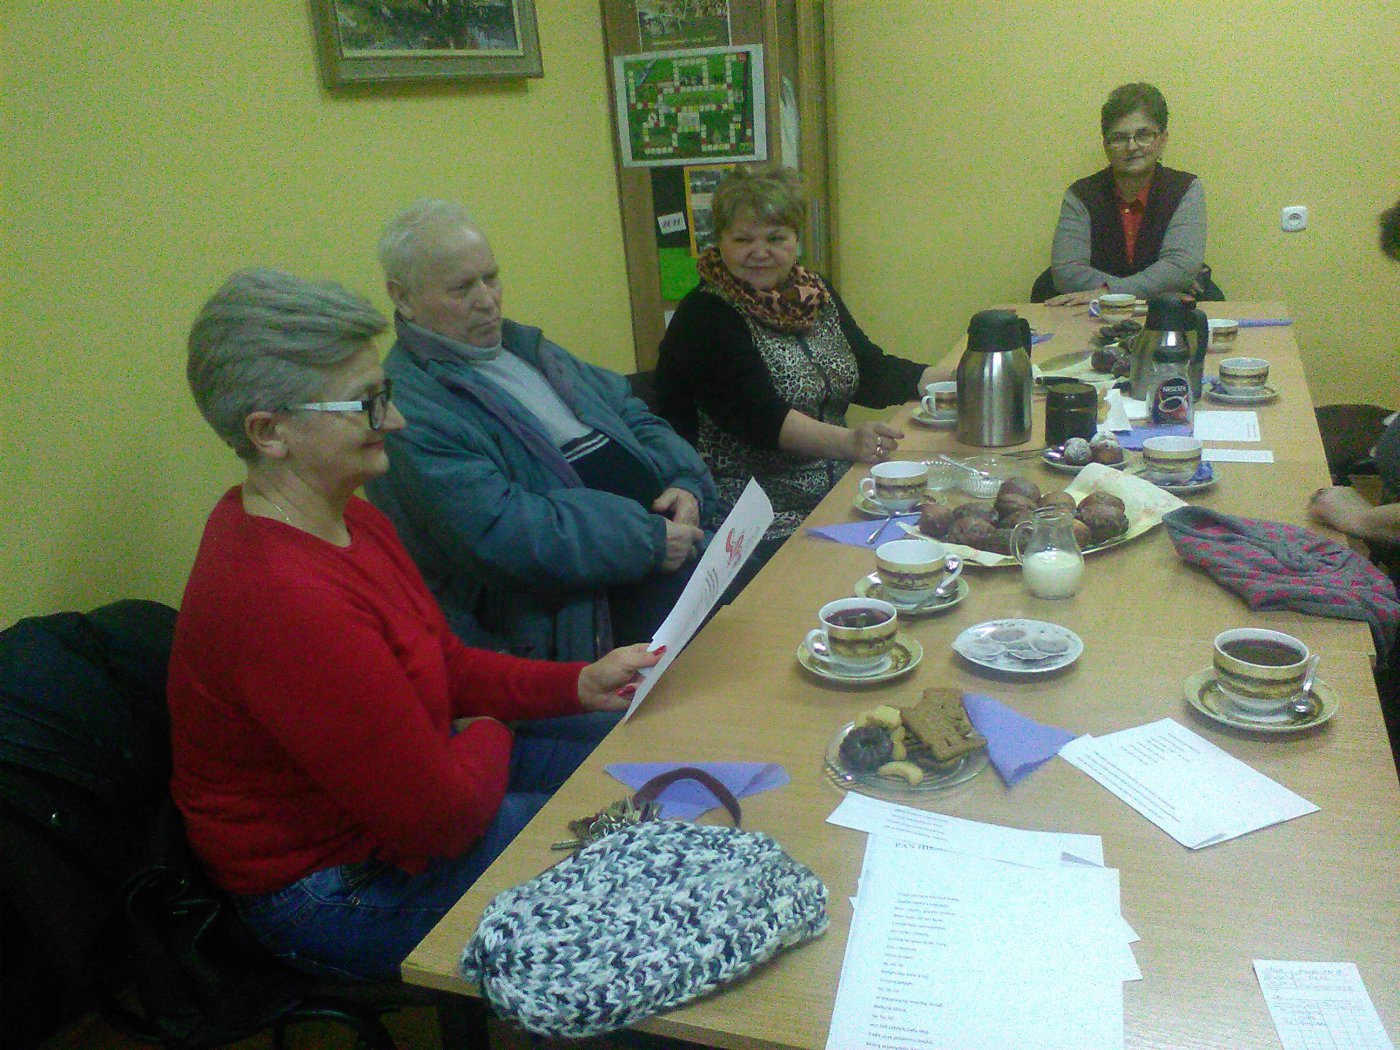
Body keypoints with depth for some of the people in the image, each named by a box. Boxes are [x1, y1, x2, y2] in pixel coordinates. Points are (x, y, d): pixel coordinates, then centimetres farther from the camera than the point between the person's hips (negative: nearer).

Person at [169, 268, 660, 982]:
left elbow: (448, 665, 7)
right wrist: (488, 736, -8)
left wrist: (578, 684, -7)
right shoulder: (282, 600, -35)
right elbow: (440, 815, -29)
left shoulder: (345, 519, -2)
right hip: (334, 889, -10)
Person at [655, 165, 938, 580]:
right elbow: (759, 417, -19)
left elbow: (871, 371, 14)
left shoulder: (815, 294, 14)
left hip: (836, 499, 7)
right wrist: (849, 442, -31)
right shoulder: (704, 316, -8)